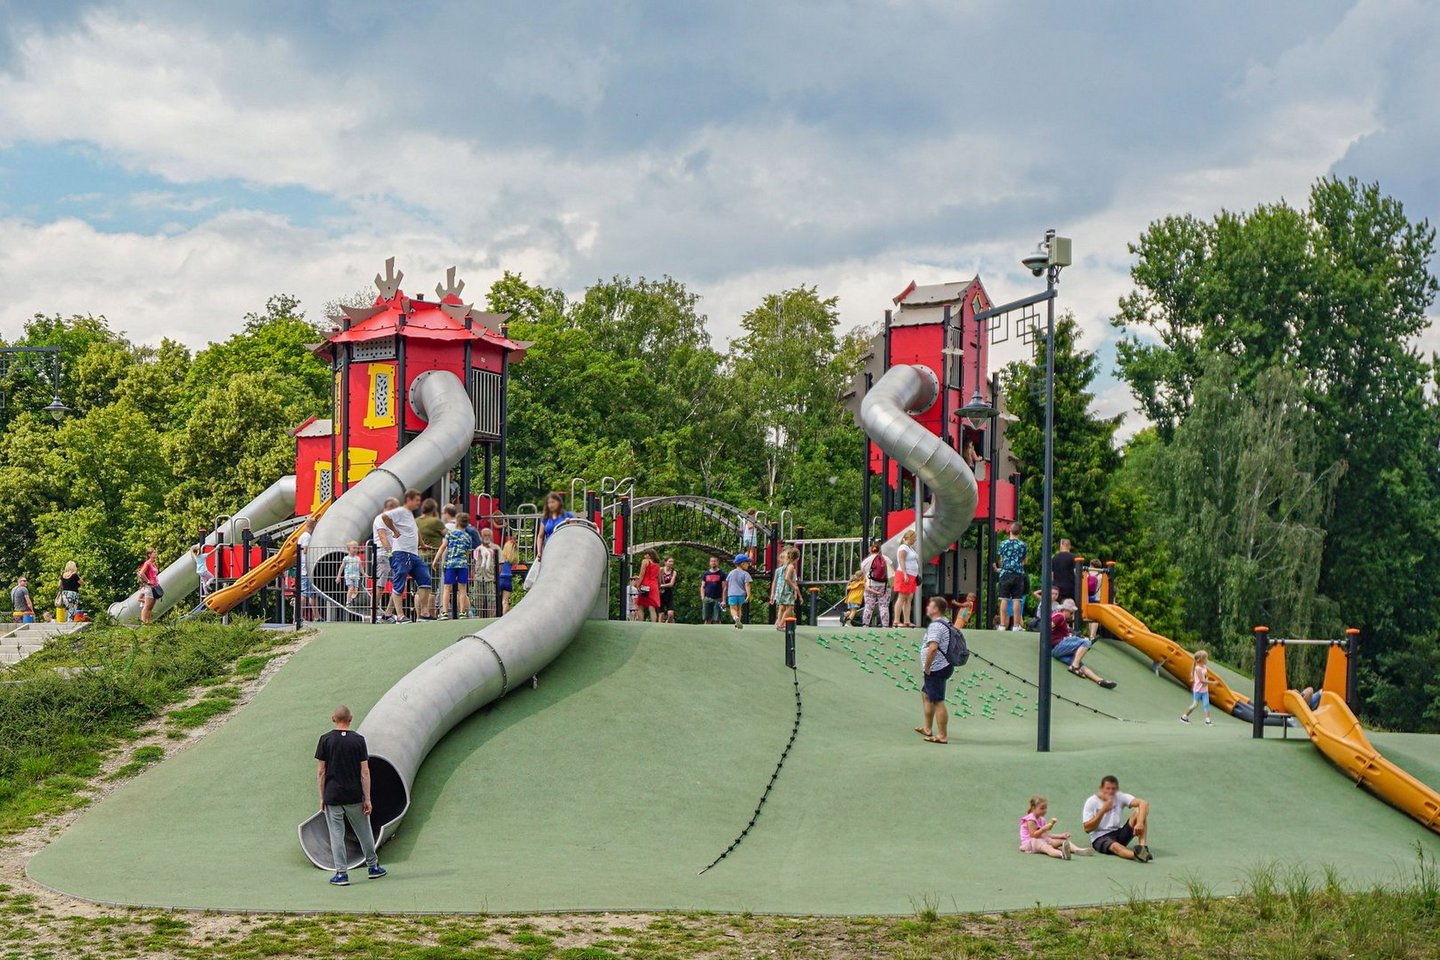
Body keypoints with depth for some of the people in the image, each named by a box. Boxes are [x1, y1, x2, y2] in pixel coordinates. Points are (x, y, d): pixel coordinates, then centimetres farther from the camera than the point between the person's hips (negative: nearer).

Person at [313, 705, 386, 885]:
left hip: (332, 796, -1)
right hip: (355, 796, 1)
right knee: (364, 832, 14)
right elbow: (365, 772, -5)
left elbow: (320, 772, -5)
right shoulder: (358, 740, -3)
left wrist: (322, 797, 3)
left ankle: (341, 873, 2)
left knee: (336, 835, 3)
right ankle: (373, 867, 24)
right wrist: (367, 799, -2)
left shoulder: (326, 740, -5)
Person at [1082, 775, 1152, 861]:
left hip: (1119, 834, 4)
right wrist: (1103, 811, -19)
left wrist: (1140, 823, -35)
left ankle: (1142, 847, -34)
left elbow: (1143, 804, -17)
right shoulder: (1091, 802, -5)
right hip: (1100, 838, -4)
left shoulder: (1120, 797, -1)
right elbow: (1087, 829, -12)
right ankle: (1137, 855, -70)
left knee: (1139, 811, -17)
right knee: (1115, 846, -40)